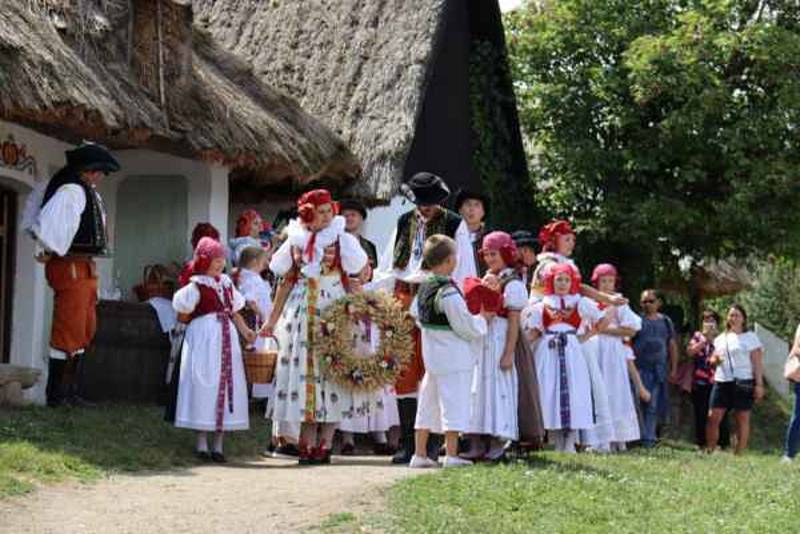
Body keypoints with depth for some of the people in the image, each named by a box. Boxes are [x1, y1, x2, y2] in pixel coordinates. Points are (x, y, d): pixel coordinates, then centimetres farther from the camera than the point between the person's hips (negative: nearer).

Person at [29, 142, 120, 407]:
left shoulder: (87, 193, 15)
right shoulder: (73, 191, -15)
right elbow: (48, 221, -25)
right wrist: (50, 252, -14)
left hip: (85, 268, 10)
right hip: (70, 267, -10)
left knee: (85, 330, 15)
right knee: (68, 332, -7)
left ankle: (71, 392, 22)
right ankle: (56, 396, -1)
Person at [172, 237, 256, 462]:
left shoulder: (226, 283, 14)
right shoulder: (196, 286, -6)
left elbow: (234, 311, 17)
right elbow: (183, 316, -5)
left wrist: (245, 330, 7)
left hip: (226, 338, 6)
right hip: (204, 339, -6)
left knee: (226, 384, 4)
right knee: (204, 387, -4)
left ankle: (218, 445, 10)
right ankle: (202, 443, 4)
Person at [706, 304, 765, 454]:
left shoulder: (750, 337, 3)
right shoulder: (721, 338, 17)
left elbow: (757, 363, -1)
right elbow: (713, 359, 23)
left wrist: (759, 384, -9)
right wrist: (715, 359, -2)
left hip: (743, 383, -4)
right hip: (722, 382, 4)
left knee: (742, 419, -1)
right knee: (713, 417, -3)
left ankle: (739, 454, 3)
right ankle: (710, 451, 3)